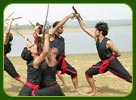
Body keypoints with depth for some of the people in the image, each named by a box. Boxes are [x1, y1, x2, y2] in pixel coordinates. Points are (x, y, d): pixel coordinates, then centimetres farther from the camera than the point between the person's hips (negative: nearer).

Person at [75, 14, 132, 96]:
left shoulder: (108, 42, -21)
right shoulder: (96, 38, -2)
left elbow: (118, 54, -14)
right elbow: (85, 29, 3)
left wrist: (110, 56, 2)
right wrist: (78, 18, -1)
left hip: (112, 62, -7)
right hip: (103, 63, 7)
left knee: (129, 78, -7)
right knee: (88, 73, 1)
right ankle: (94, 91, 14)